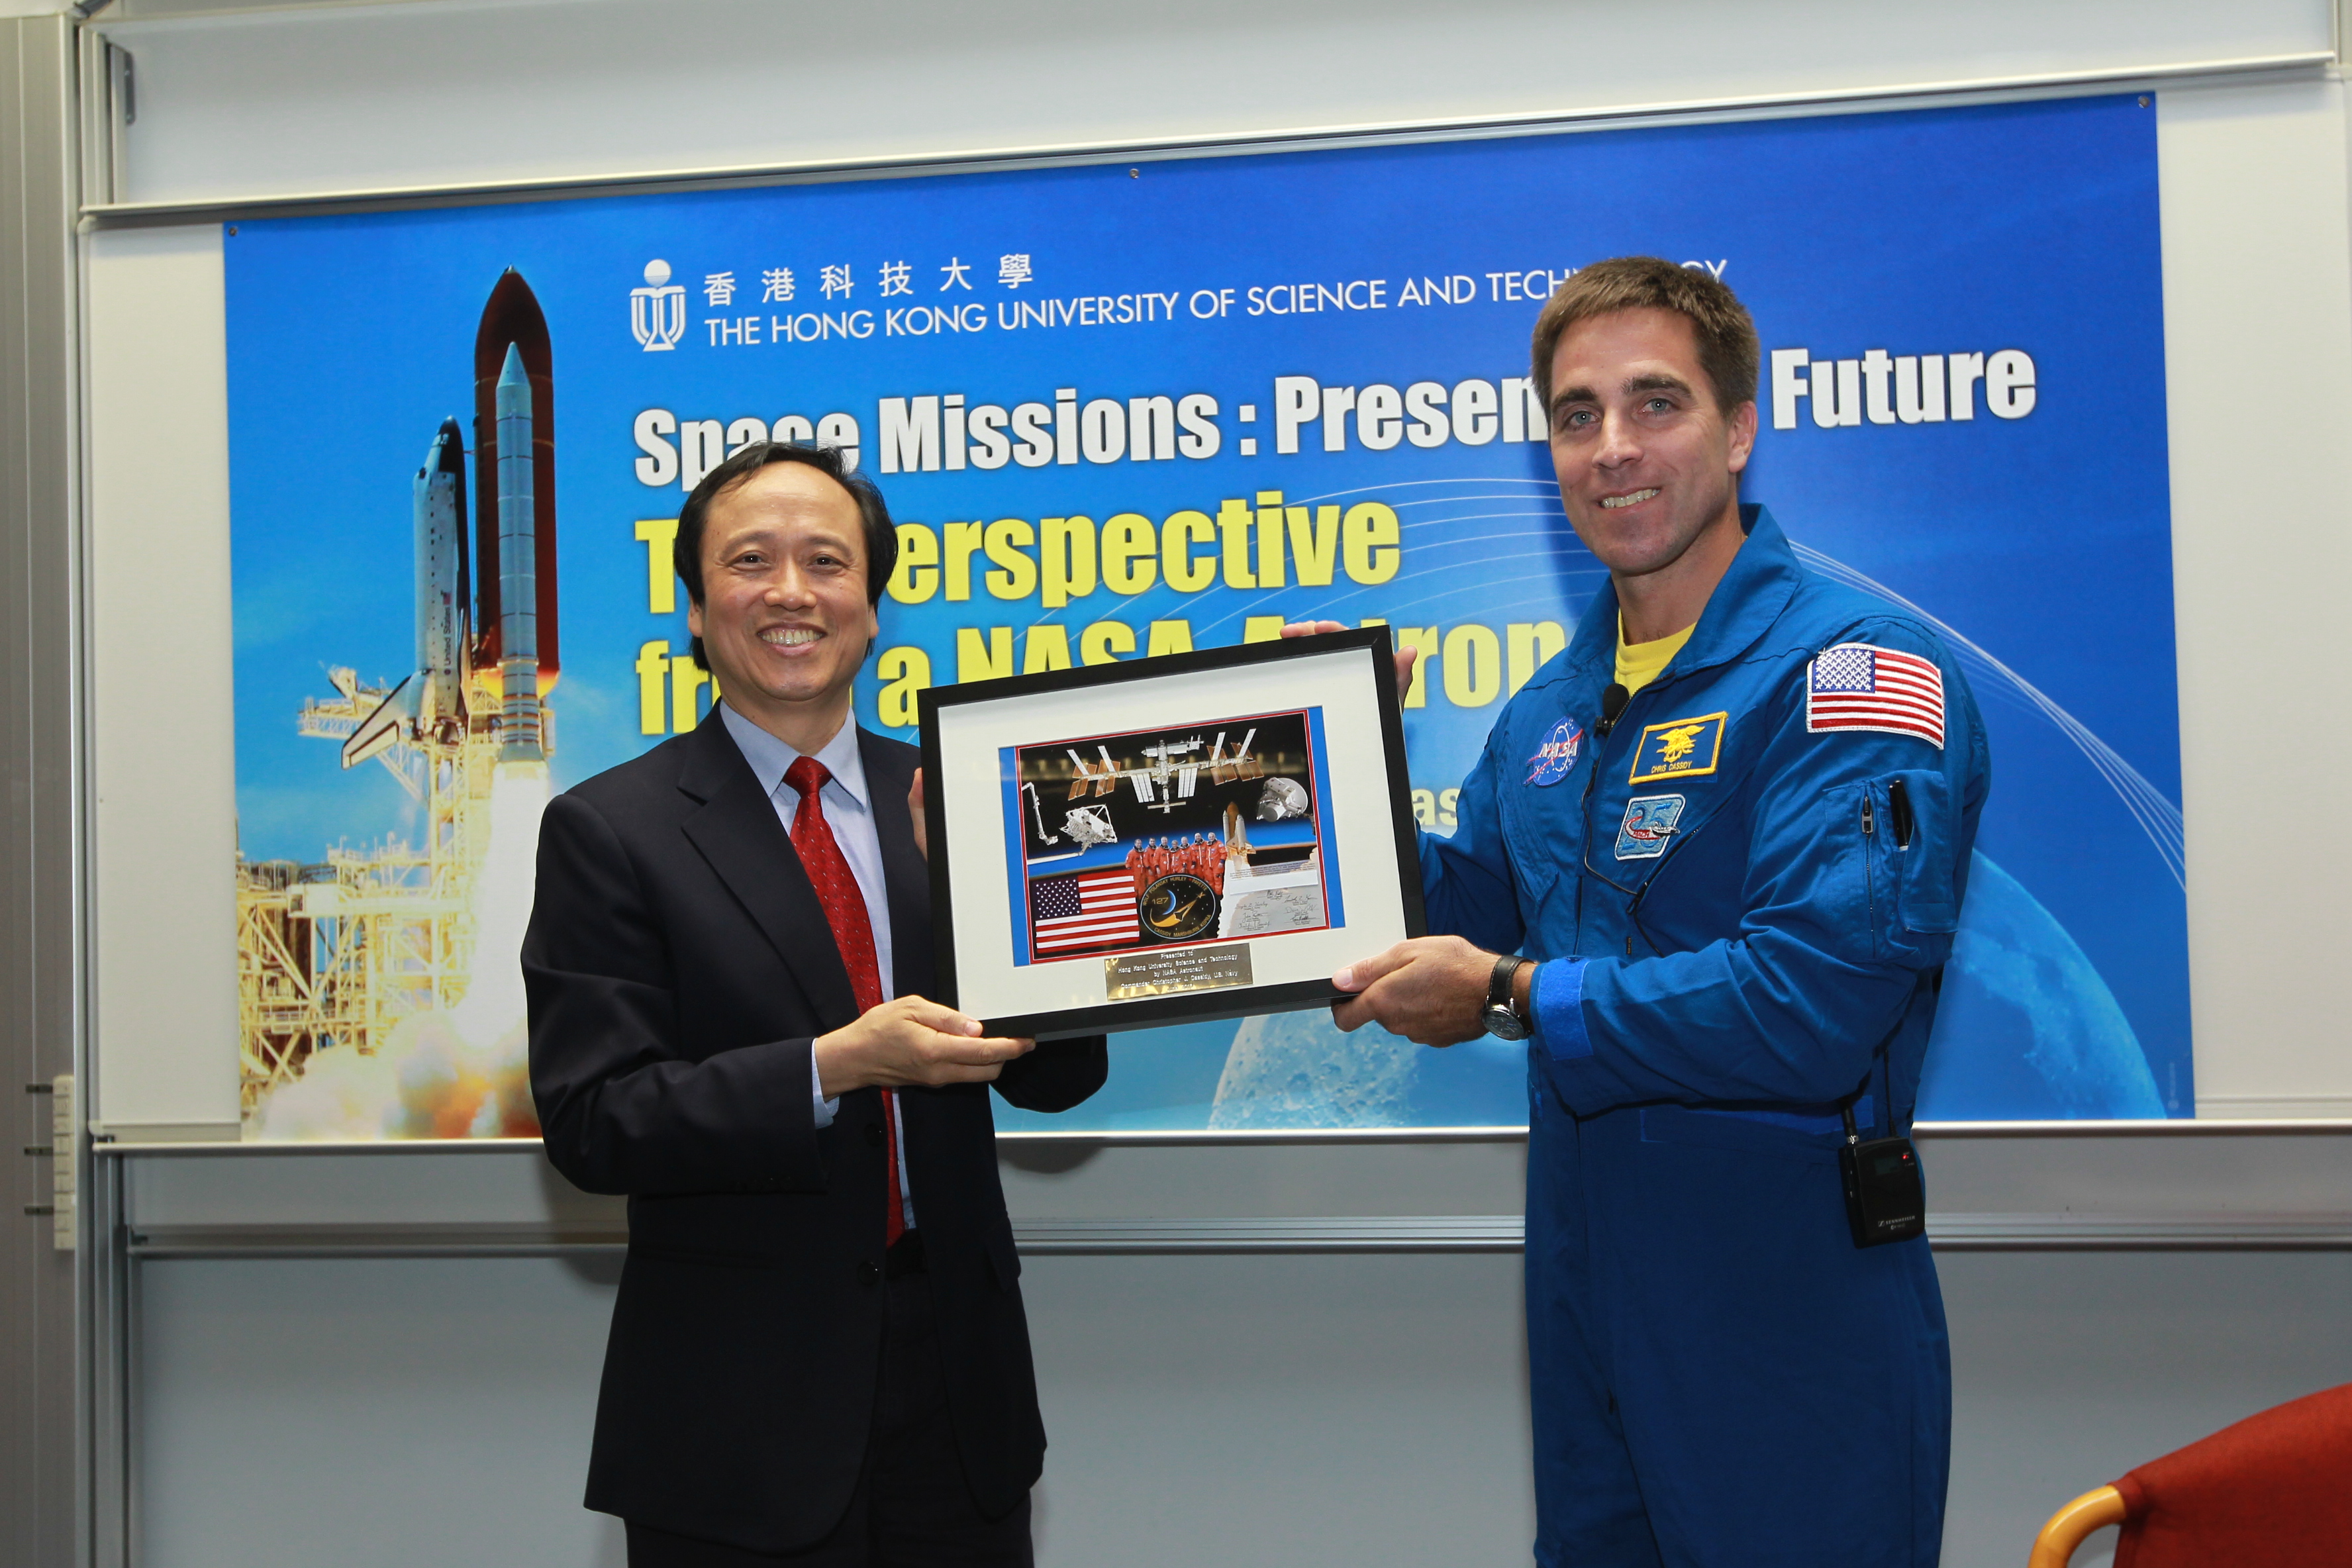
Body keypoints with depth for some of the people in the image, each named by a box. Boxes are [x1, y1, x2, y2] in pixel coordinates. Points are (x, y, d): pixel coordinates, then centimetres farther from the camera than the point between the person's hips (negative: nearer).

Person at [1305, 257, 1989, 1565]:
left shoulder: (1859, 671, -17)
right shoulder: (1548, 713, 9)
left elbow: (1811, 1006, -27)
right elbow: (1457, 921, 18)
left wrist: (1518, 995, -17)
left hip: (1791, 1331, -7)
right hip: (1584, 1308, 7)